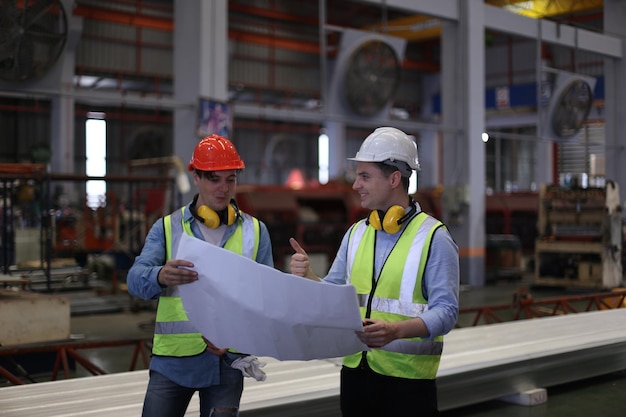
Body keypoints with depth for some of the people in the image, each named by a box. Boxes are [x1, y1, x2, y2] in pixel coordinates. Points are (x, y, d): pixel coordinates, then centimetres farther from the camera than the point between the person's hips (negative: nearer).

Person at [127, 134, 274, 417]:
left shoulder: (255, 231, 6)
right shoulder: (167, 227, 2)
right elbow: (136, 278, -11)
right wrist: (161, 276, -35)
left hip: (227, 360, 1)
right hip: (173, 359, -1)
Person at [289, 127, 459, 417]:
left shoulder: (433, 237, -9)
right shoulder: (356, 233, 9)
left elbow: (446, 311, -15)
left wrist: (396, 330, -30)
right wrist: (307, 276, -8)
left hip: (407, 375, -5)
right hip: (355, 370, 5)